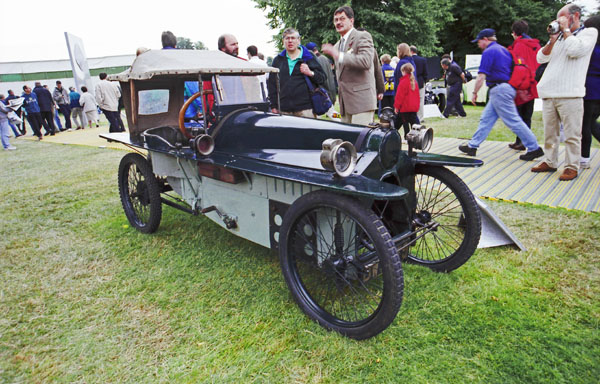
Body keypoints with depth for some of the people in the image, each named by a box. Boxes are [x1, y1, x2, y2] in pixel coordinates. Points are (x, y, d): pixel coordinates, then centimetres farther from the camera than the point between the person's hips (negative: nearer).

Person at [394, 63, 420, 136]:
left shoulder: (403, 82, -14)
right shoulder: (414, 81, 11)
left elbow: (399, 96, -14)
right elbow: (417, 95, 16)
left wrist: (396, 106, -9)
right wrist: (417, 104, 23)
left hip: (405, 107, -7)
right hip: (414, 107, 7)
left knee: (405, 123, 1)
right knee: (414, 121, 11)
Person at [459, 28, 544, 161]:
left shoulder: (488, 52, -10)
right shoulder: (503, 49, 19)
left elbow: (481, 76, -16)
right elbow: (511, 70, 21)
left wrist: (474, 93, -7)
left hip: (499, 89, -10)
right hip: (508, 87, 10)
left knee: (513, 121, -8)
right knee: (486, 118, 12)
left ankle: (534, 148, -4)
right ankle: (472, 146, 16)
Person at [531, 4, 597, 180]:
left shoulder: (589, 32, 6)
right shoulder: (559, 37, 20)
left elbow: (575, 50, -13)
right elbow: (541, 58, 12)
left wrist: (566, 29, -1)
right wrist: (552, 40, 1)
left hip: (570, 95, -5)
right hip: (549, 94, 5)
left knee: (572, 134, -3)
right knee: (550, 132, 10)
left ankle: (572, 167, 4)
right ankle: (550, 162, 20)